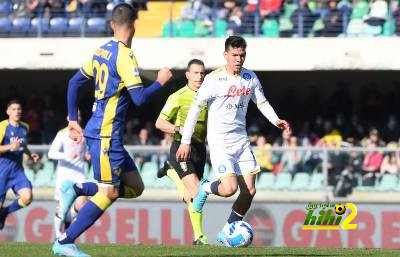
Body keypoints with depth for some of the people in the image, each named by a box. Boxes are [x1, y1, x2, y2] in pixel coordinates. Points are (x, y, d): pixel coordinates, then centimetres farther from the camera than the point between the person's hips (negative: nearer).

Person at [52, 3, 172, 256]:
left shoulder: (102, 51, 11)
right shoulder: (125, 56, -15)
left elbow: (74, 83, 16)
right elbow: (140, 97, -18)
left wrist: (73, 120, 21)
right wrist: (161, 82, -1)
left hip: (104, 133, 9)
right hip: (105, 134, -9)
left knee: (135, 187, 9)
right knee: (109, 193, -8)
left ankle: (76, 190, 3)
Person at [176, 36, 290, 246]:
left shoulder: (250, 78, 3)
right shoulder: (214, 79, -14)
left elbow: (261, 102, 15)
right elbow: (195, 109, -10)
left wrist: (275, 120, -5)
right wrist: (185, 142, -12)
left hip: (241, 140, 6)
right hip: (219, 142, -6)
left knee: (249, 191, 1)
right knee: (229, 188, -20)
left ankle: (226, 233, 18)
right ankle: (205, 188, 15)